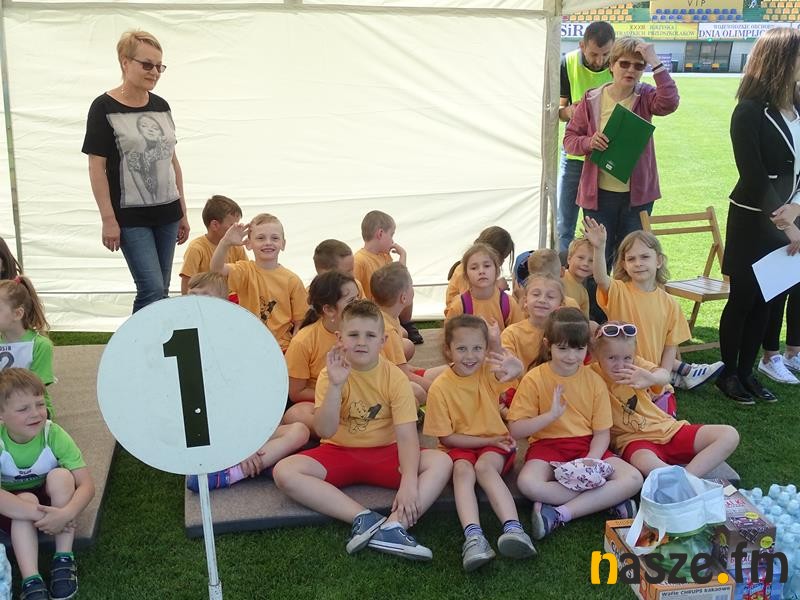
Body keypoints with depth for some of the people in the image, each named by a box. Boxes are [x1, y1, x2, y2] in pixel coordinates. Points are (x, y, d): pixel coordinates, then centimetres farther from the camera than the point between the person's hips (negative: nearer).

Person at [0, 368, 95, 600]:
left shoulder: (53, 434, -23)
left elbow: (87, 485, -26)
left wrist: (66, 514, -45)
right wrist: (37, 514, -41)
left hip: (50, 501, 1)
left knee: (60, 475, -29)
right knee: (27, 499, -32)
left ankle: (64, 561, -22)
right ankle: (31, 581, -35)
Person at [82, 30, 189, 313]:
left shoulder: (161, 106, 9)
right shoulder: (105, 108, -7)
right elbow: (97, 167, -9)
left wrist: (183, 212, 13)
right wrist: (108, 219, -13)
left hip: (166, 213, 6)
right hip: (131, 216, -6)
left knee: (161, 290, 8)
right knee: (152, 289, -11)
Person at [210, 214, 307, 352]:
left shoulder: (292, 281, 0)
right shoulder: (245, 271, -1)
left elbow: (300, 323, 3)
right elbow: (217, 269, -20)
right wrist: (225, 242, -37)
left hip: (281, 349, 0)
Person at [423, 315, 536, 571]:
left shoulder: (489, 372, -7)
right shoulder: (440, 387, -9)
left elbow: (516, 370, -33)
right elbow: (445, 437, -5)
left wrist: (515, 368, -59)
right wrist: (488, 440, -11)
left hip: (495, 442, 0)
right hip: (459, 446, 0)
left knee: (484, 465, -31)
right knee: (463, 469, -32)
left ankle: (513, 528, -43)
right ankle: (473, 536, -46)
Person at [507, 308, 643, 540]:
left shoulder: (594, 381, 1)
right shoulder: (534, 379, -5)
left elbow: (602, 433, 2)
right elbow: (515, 430, -8)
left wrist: (590, 462, -17)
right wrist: (550, 415, -21)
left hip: (588, 447, 3)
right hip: (547, 446, -2)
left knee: (634, 479, -20)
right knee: (528, 483, -35)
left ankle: (559, 514, -21)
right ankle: (607, 500, -20)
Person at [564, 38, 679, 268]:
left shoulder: (645, 97, -1)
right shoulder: (592, 100, -1)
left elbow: (669, 102, -23)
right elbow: (569, 138, 3)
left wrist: (656, 64, -25)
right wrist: (589, 143, -17)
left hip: (637, 194, 1)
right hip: (599, 194, 0)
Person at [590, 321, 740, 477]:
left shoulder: (636, 364, -1)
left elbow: (665, 377, -23)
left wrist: (652, 378, -47)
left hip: (667, 429, 5)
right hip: (633, 440, -5)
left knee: (729, 435, -9)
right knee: (645, 464, -43)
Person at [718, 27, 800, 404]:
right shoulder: (750, 112, -14)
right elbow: (754, 176, -16)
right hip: (754, 221, -6)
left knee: (767, 301, 12)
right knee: (743, 299, 5)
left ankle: (747, 372, 25)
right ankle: (728, 374, 20)